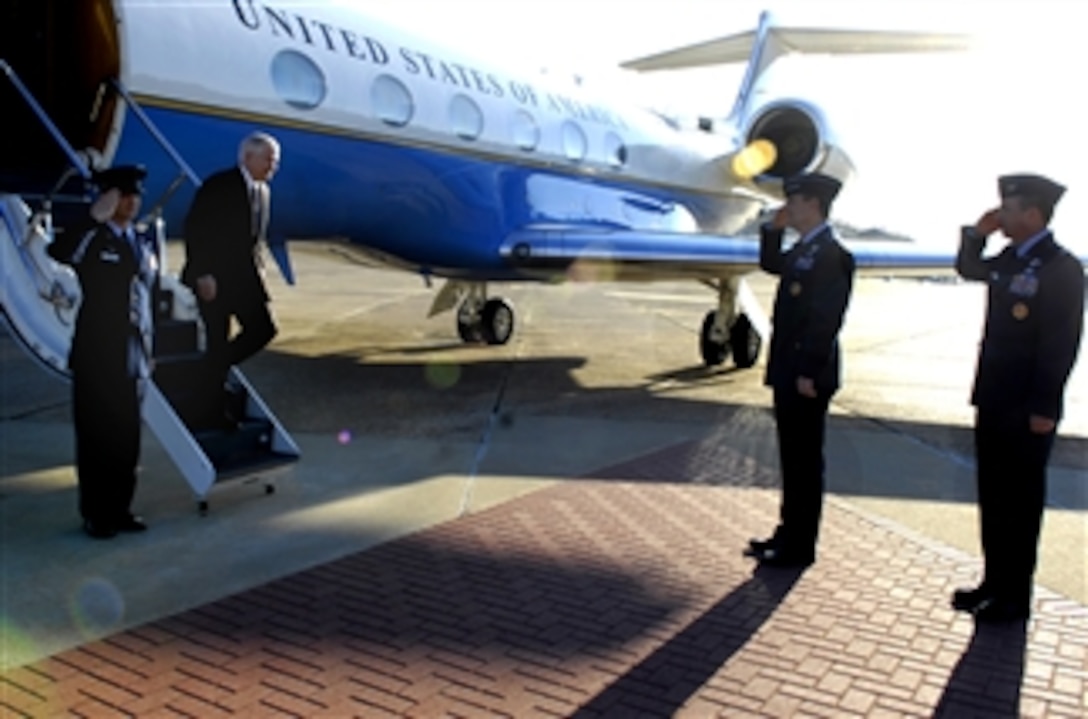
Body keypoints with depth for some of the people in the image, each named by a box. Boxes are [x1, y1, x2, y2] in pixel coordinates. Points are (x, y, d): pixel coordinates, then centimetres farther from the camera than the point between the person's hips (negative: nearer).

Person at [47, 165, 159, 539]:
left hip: (132, 358, 5)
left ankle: (120, 508, 22)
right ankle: (95, 514, 14)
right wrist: (95, 219, -31)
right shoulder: (90, 239, -5)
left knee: (126, 437, 10)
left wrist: (151, 349, 14)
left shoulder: (146, 241, 12)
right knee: (95, 437, 3)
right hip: (96, 356, -5)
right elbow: (58, 252, -29)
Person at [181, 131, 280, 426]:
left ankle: (215, 369, 22)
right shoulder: (219, 185, -14)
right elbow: (195, 229, -16)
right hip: (213, 277, -7)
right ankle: (213, 407, 12)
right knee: (217, 340, -1)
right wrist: (202, 275, -19)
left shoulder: (262, 191, 9)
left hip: (243, 274, 7)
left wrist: (254, 267, 7)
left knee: (262, 329, 1)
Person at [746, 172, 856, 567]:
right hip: (788, 372, 10)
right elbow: (770, 264, 33)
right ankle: (789, 533, 28)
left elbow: (826, 321, -23)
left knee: (804, 460, 0)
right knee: (792, 457, 16)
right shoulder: (803, 250, 12)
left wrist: (809, 373, -23)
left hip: (806, 376, -10)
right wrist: (773, 229, 17)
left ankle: (799, 547, 11)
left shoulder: (831, 255, -17)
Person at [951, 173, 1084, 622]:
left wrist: (1043, 409, -19)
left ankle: (1014, 598, 17)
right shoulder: (1008, 261, 9)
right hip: (994, 401, 8)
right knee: (994, 497, 15)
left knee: (1020, 502, 4)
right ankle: (994, 584, 29)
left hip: (1028, 411, -8)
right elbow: (967, 269, 29)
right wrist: (977, 233, 9)